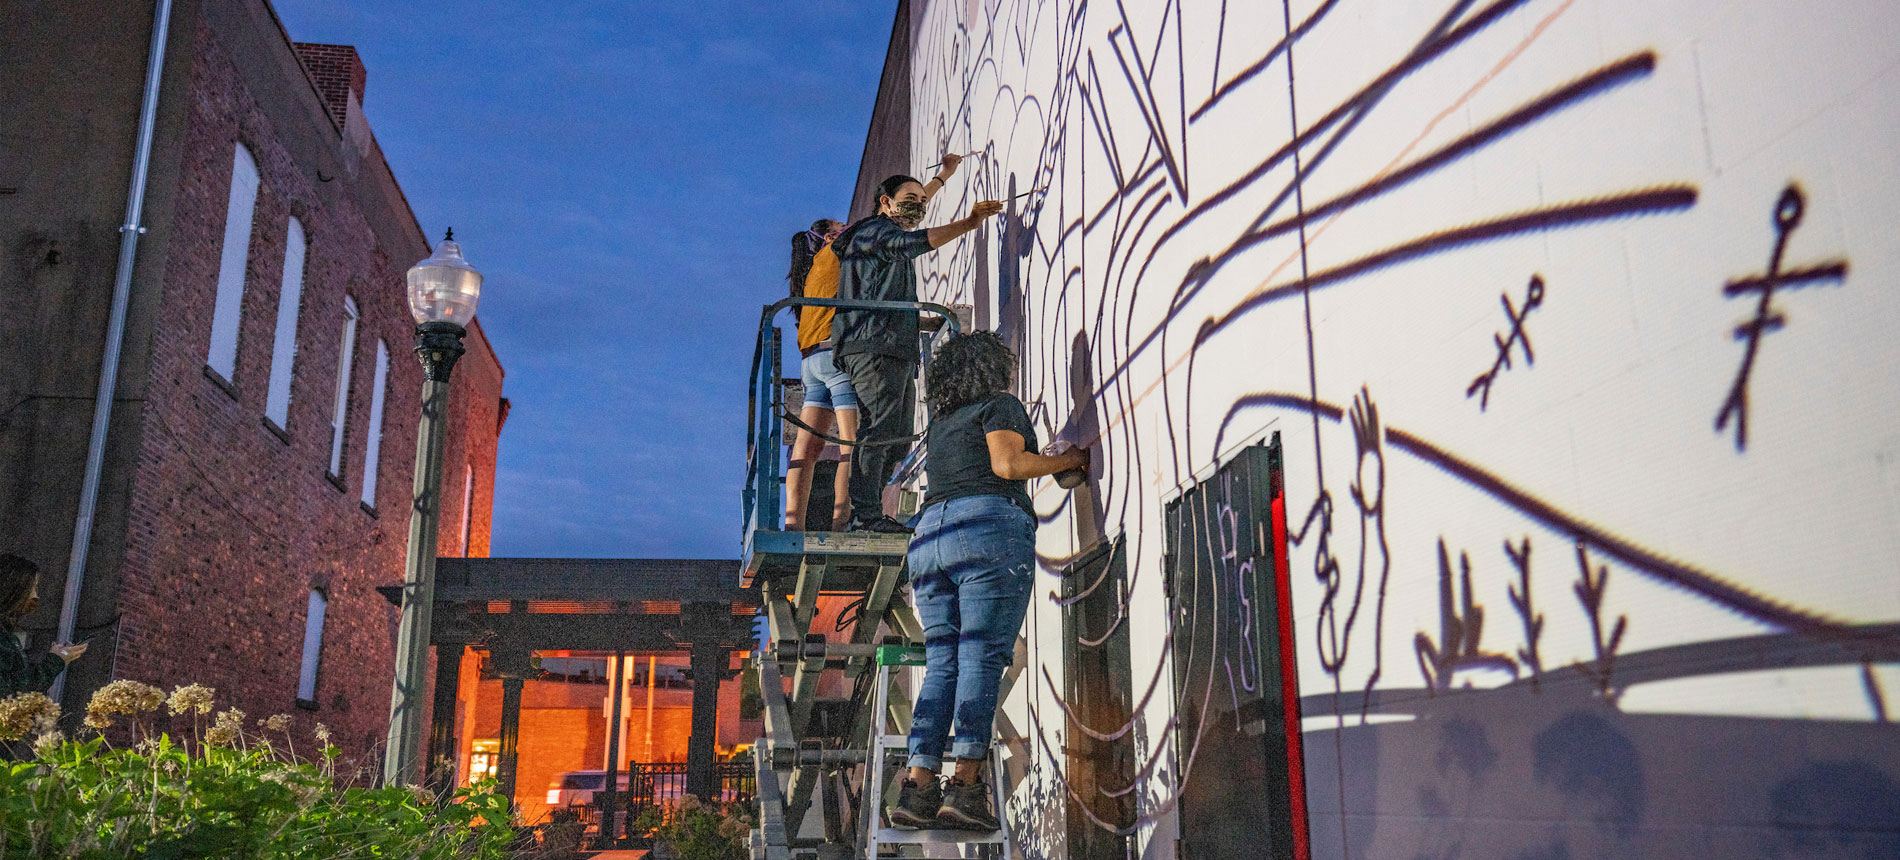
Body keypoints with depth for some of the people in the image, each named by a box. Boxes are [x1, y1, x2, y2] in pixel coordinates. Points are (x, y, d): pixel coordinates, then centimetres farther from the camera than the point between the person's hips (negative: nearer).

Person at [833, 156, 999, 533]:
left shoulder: (889, 232, 29)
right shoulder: (874, 230, -2)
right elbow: (914, 242, -20)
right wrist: (967, 224, -26)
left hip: (896, 351, 11)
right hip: (875, 346, -11)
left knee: (894, 437, 3)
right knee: (878, 429, -19)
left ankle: (868, 514, 0)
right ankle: (864, 514, -23)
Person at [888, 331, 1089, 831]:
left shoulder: (938, 426, 28)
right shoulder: (1000, 405, 8)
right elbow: (1006, 463, -7)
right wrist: (1070, 460, 5)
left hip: (928, 536, 7)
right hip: (990, 530, -6)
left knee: (941, 663, 3)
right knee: (983, 658, -10)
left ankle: (919, 785, -8)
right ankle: (966, 785, -17)